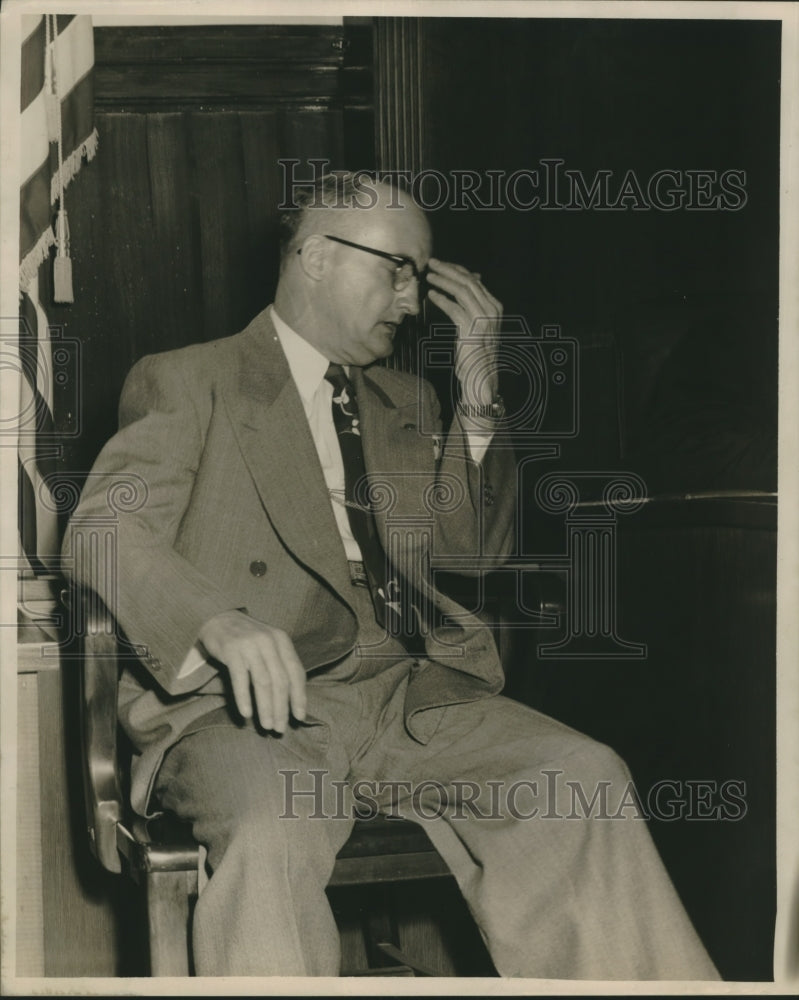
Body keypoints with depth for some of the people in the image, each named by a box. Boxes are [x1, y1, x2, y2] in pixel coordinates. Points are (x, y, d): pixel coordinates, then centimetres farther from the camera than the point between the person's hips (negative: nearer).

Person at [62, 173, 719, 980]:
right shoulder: (185, 383, 8)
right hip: (250, 702, -4)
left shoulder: (405, 402, 26)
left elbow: (475, 546, 20)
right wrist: (220, 620, -28)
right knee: (272, 833, -36)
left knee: (585, 779, -20)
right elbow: (101, 532, -7)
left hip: (407, 698, 5)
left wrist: (478, 393, 8)